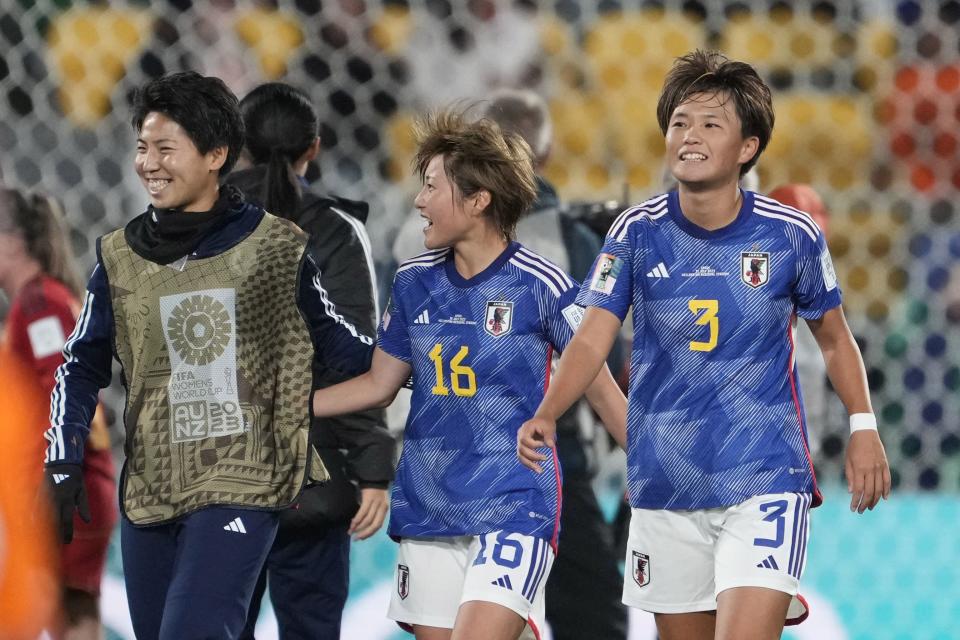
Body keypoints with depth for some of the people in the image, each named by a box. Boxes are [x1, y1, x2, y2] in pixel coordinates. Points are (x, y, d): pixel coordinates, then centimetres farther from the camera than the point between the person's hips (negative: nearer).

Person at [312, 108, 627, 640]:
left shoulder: (540, 285, -8)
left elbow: (601, 391, 0)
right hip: (427, 512, 5)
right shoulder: (413, 282, 7)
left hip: (513, 511, -5)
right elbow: (378, 385, 17)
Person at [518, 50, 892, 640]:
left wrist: (863, 425, -2)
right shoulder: (637, 232, -2)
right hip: (665, 482, 3)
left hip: (765, 479, -3)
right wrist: (546, 415, -23)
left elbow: (834, 337, 10)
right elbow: (593, 339, -6)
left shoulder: (791, 235, -4)